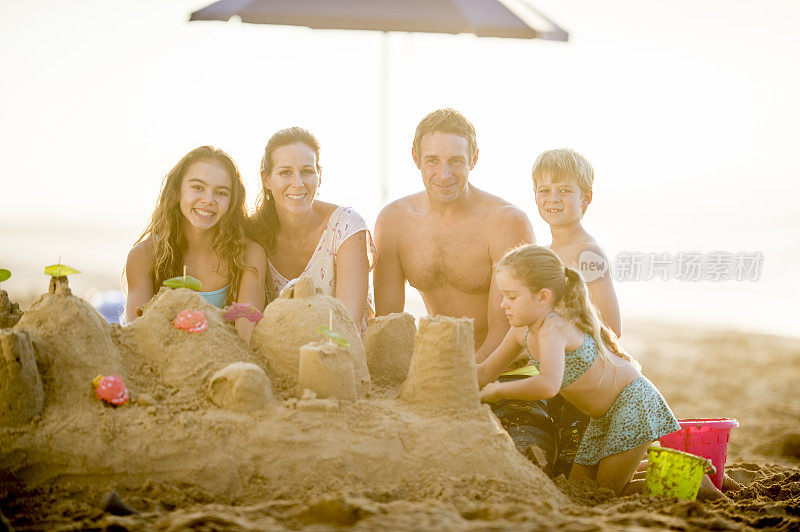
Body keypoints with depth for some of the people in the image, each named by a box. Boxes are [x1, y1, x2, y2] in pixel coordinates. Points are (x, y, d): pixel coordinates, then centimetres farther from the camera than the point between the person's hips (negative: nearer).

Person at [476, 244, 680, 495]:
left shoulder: (553, 328, -29)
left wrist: (498, 390, -32)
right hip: (603, 418, 9)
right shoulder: (522, 330, -1)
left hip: (634, 401, -9)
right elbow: (484, 373, 9)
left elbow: (548, 385, -46)